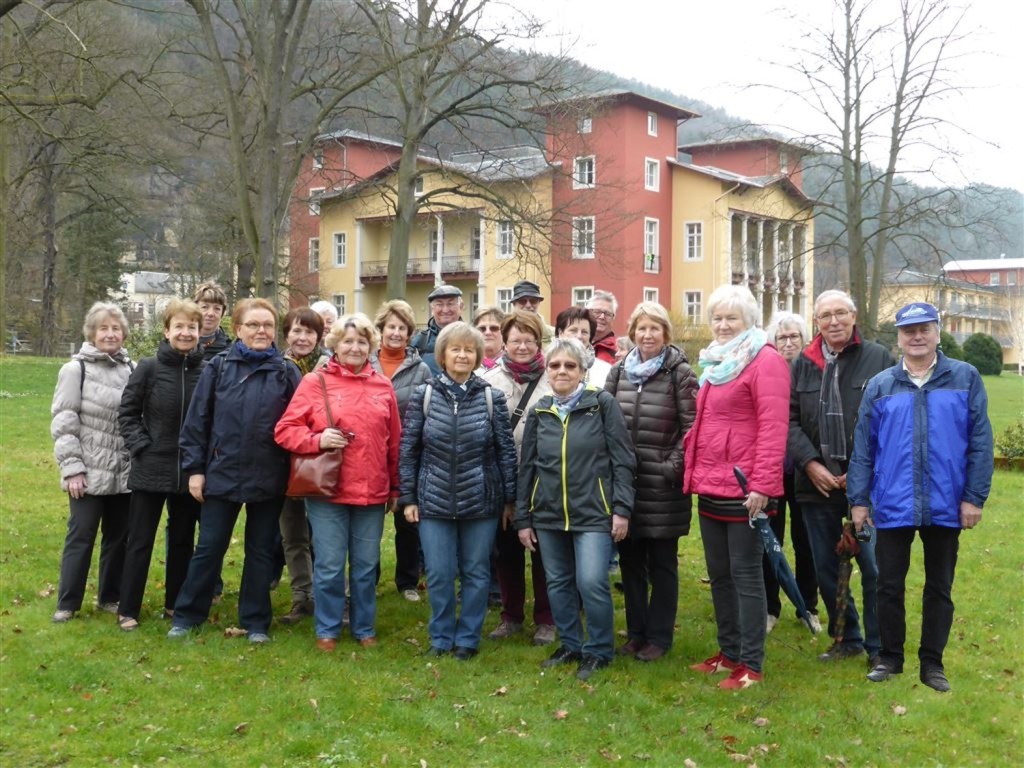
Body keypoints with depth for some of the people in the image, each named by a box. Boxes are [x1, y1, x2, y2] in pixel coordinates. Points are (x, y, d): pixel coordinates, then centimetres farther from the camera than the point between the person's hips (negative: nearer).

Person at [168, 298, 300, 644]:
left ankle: (256, 622, 23)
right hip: (222, 474, 0)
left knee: (261, 551, 11)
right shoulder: (218, 367, 0)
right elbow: (197, 419, 1)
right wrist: (194, 468, -2)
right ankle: (187, 615, 23)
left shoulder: (287, 373, 0)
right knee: (208, 548, 9)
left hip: (268, 479, 0)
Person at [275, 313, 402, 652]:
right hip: (328, 491, -2)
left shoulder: (383, 386, 6)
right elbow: (284, 430, -2)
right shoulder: (314, 382, -2)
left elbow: (394, 441, 10)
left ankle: (364, 628, 28)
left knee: (366, 566, 12)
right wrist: (318, 439, -19)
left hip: (372, 493, 3)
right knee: (329, 566, 5)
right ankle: (327, 630, 22)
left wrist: (395, 487, 10)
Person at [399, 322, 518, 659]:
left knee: (476, 574, 9)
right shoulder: (424, 396, 0)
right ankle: (441, 637, 24)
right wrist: (407, 497, 0)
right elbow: (408, 449, 2)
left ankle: (468, 638, 25)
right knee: (438, 575, 5)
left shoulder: (492, 397, -1)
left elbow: (506, 450, 2)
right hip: (434, 501, 0)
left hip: (481, 502, 0)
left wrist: (509, 498, 1)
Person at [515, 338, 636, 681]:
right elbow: (527, 468, 12)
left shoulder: (603, 404, -3)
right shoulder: (538, 412, 8)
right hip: (549, 513, 5)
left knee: (591, 583, -10)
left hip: (593, 512, -4)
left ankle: (598, 651, 10)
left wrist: (622, 509, -10)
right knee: (558, 583, 11)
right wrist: (523, 518, 10)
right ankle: (570, 645, 28)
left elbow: (622, 460, -4)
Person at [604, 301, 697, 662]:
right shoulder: (618, 372, 8)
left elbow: (692, 428, -8)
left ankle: (659, 636, 18)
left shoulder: (680, 373, -5)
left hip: (662, 486, -4)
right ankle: (636, 631, 26)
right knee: (630, 560, 12)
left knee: (662, 563, 7)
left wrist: (673, 467, -13)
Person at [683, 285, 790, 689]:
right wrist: (694, 472, 15)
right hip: (710, 487, 9)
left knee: (745, 575, -1)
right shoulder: (715, 363, 16)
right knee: (718, 574, 16)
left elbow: (773, 427, -18)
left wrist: (762, 485, -22)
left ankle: (751, 664, 9)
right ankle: (729, 652, 28)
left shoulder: (765, 361, -11)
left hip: (743, 489, -9)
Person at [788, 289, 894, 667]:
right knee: (826, 570, 12)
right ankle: (847, 639, 29)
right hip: (816, 485, 4)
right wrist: (810, 463, -7)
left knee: (874, 569, -2)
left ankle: (879, 647, 14)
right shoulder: (803, 364, 10)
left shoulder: (879, 358, 0)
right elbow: (790, 420, 6)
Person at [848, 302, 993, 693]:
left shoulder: (965, 378, -2)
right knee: (889, 585, 9)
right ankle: (890, 657, 25)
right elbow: (863, 448, 3)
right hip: (892, 506, 1)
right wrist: (858, 499, -1)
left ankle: (932, 663, 25)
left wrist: (974, 497, -7)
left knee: (939, 588, 12)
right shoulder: (879, 386, 3)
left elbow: (980, 442, -3)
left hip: (946, 506, -1)